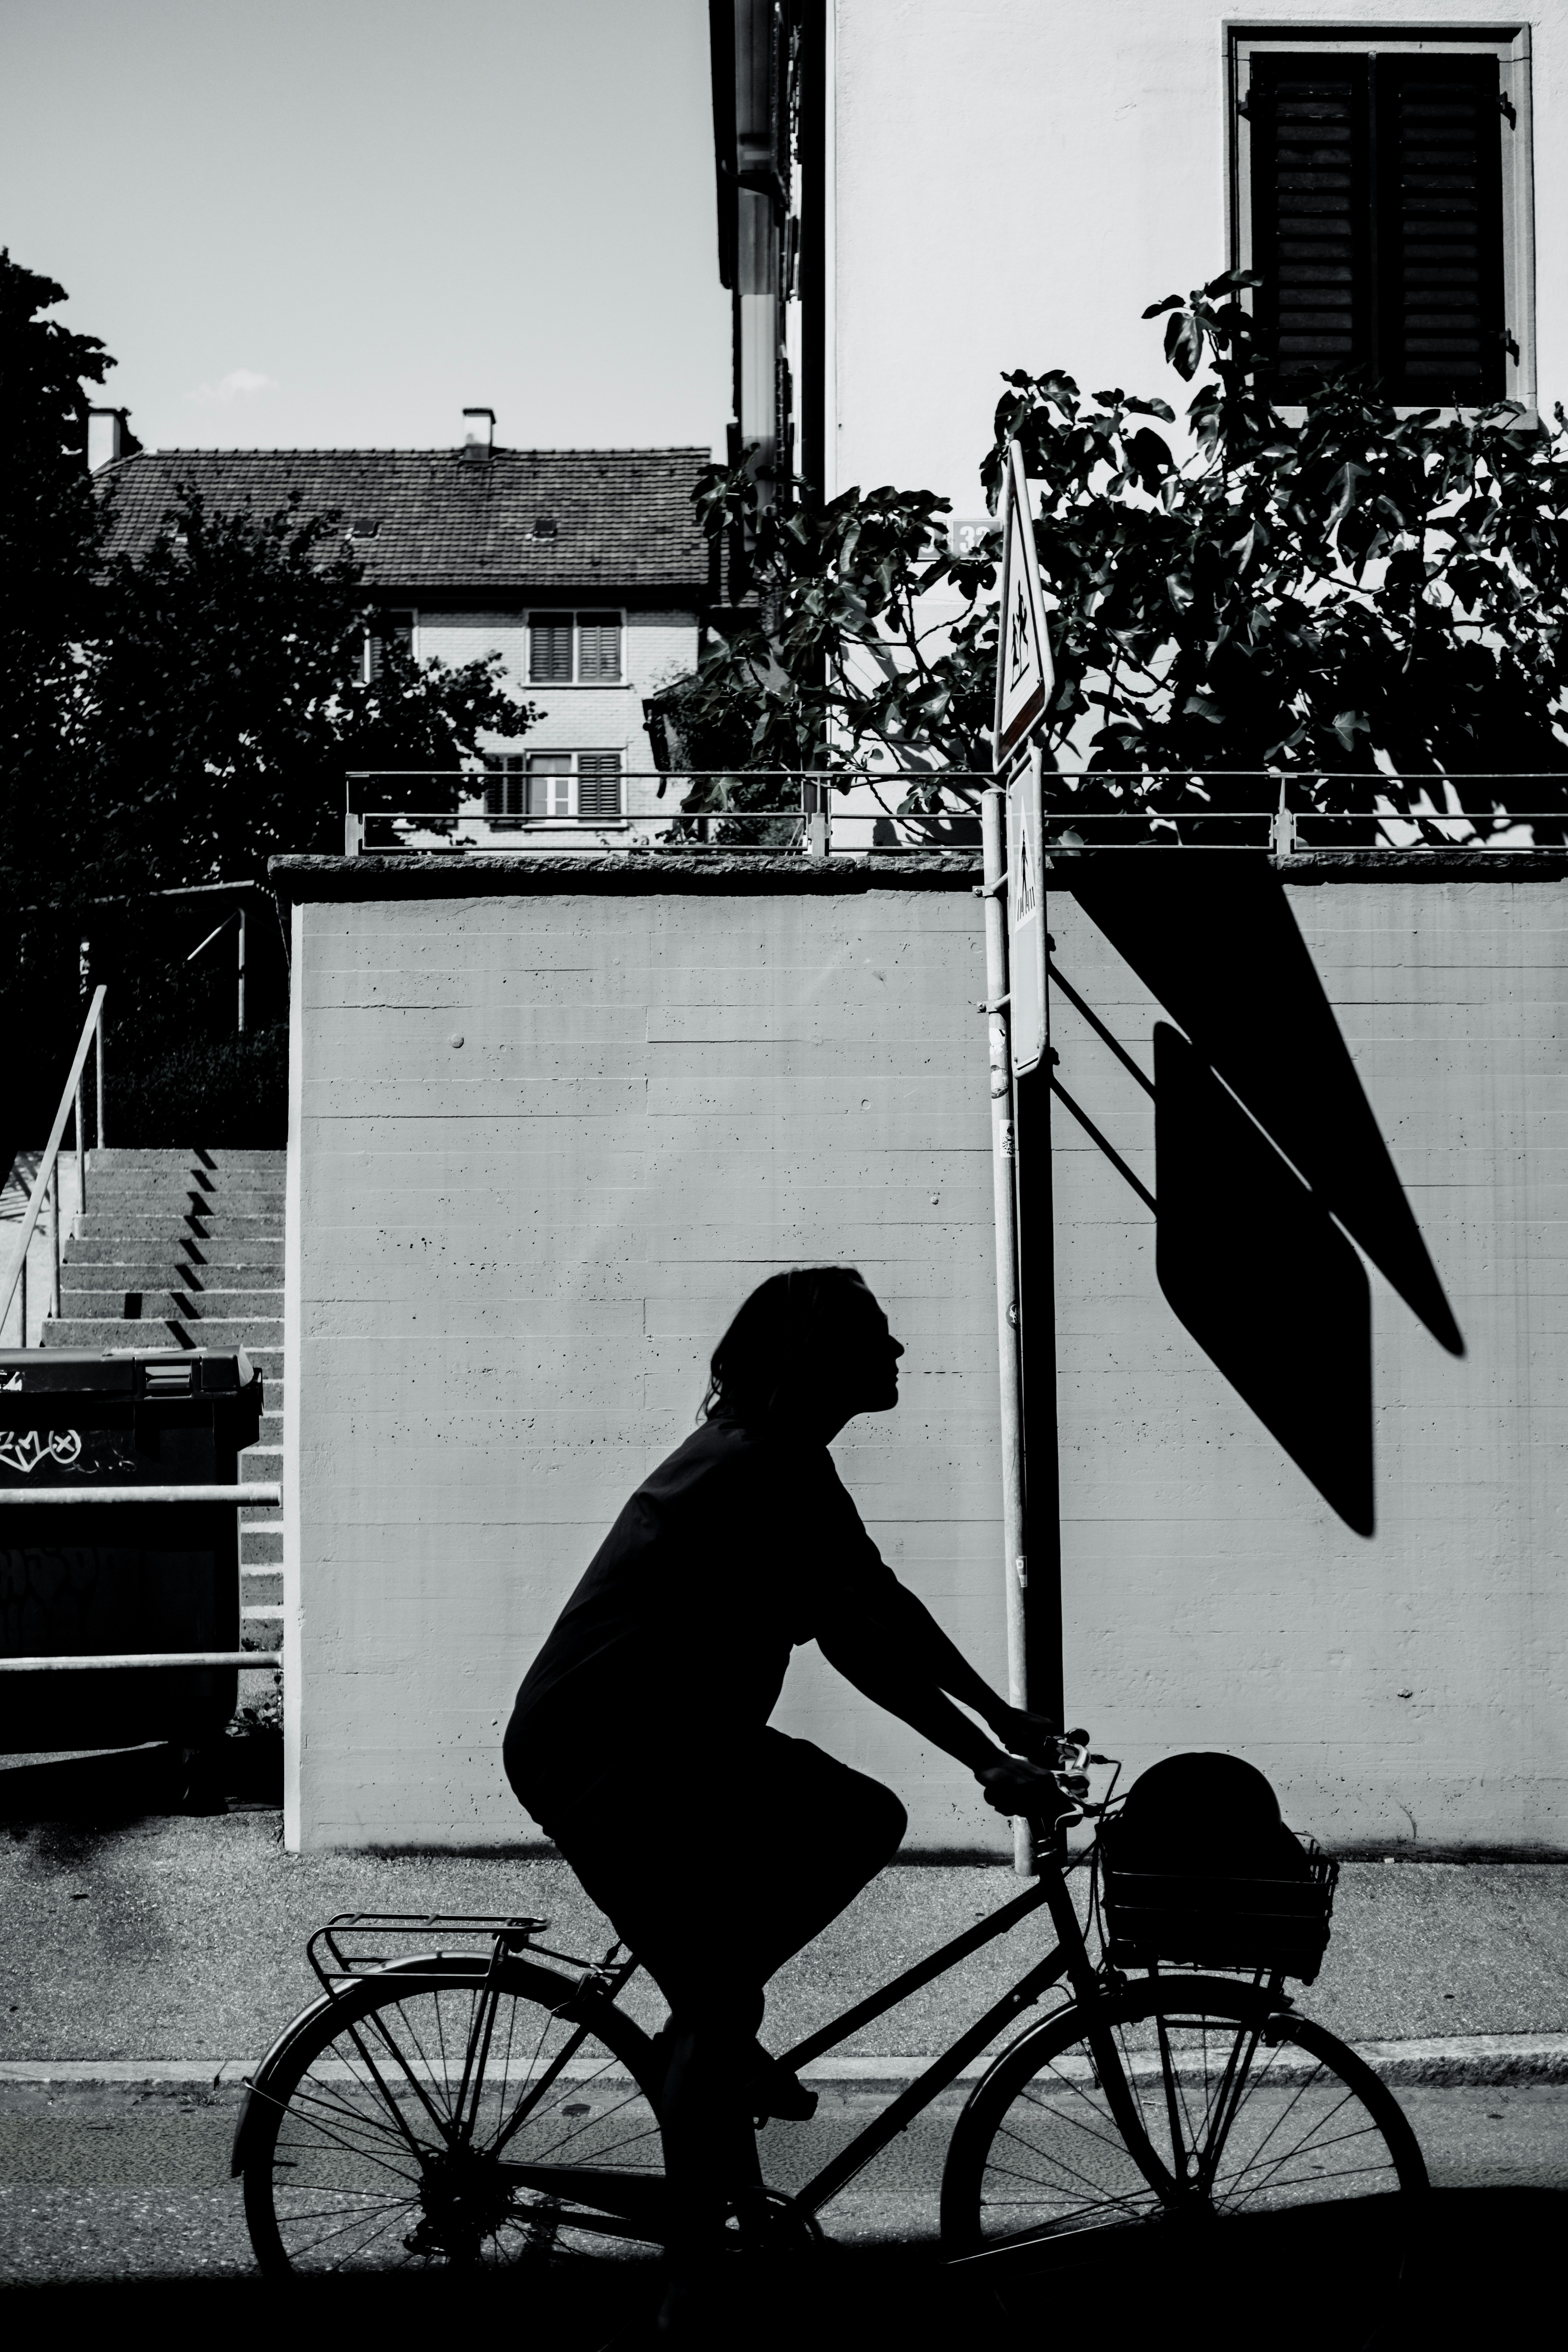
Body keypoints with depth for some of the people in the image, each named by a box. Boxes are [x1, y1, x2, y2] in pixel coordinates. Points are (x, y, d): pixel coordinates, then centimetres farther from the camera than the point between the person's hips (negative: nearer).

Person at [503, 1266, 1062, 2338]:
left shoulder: (787, 1458, 9)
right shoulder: (756, 1473, -22)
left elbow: (878, 1599, 15)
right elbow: (855, 1641, -25)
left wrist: (1005, 1715, 13)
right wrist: (988, 1761, -21)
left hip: (681, 1737, 10)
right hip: (596, 1759, -10)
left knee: (866, 1820, 8)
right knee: (721, 2011, -8)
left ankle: (713, 2028, 15)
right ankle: (695, 2300, 1)